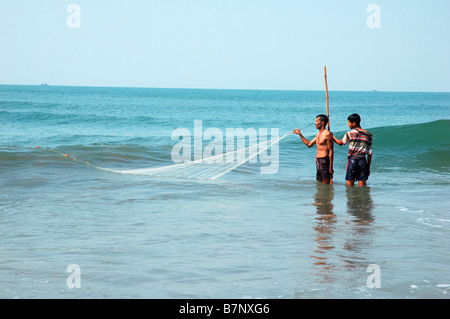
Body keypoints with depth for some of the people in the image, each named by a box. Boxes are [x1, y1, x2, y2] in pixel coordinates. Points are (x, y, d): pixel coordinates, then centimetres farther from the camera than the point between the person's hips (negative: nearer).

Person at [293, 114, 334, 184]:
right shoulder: (318, 134, 16)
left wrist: (330, 167, -17)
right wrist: (300, 134, 24)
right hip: (318, 161, 10)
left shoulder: (327, 134, -12)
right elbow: (309, 144, 28)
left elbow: (331, 151, -14)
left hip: (324, 161, -10)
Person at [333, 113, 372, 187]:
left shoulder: (350, 133, -5)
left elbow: (340, 143, 14)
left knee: (350, 185, 4)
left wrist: (332, 136, 31)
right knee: (362, 186, 5)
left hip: (352, 160, -3)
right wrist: (368, 167, 13)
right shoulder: (368, 135, 4)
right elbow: (370, 153, 6)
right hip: (363, 161, 3)